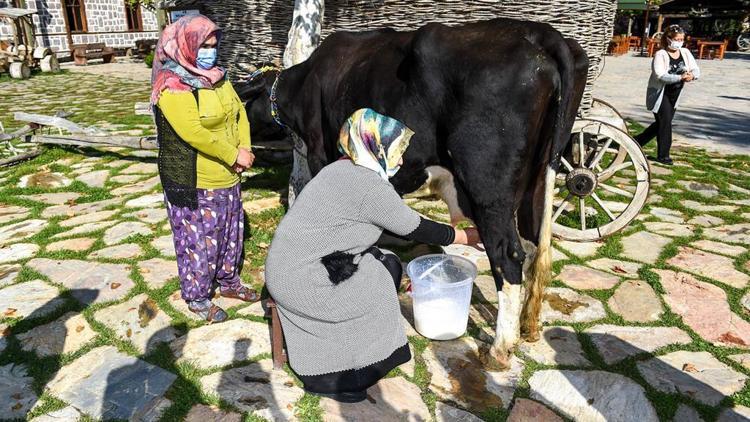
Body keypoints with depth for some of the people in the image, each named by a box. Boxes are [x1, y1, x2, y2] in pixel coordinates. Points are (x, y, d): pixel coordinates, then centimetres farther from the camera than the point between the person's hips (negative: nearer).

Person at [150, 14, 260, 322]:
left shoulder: (217, 78, 8)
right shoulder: (173, 86, -18)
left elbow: (239, 113, 9)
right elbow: (194, 132, -27)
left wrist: (244, 149, -8)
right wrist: (234, 155, -20)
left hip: (228, 179, 8)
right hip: (194, 184, -8)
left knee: (230, 234, 20)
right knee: (198, 241, 6)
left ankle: (228, 281, 41)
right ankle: (197, 298, 25)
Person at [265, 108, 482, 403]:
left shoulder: (345, 169, 9)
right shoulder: (372, 186, -19)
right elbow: (415, 229, -9)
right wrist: (467, 237, 3)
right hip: (296, 278, -9)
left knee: (387, 265, 10)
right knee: (380, 289, -1)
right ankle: (328, 378, 9)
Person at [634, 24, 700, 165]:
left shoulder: (685, 53, 3)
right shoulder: (660, 55, -14)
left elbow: (696, 70, 0)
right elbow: (660, 76, -26)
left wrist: (692, 75, -24)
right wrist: (680, 77, -38)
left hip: (674, 95, 7)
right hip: (660, 94, -7)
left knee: (661, 123, 14)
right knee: (665, 122, -11)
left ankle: (636, 141, 31)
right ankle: (663, 155, -1)